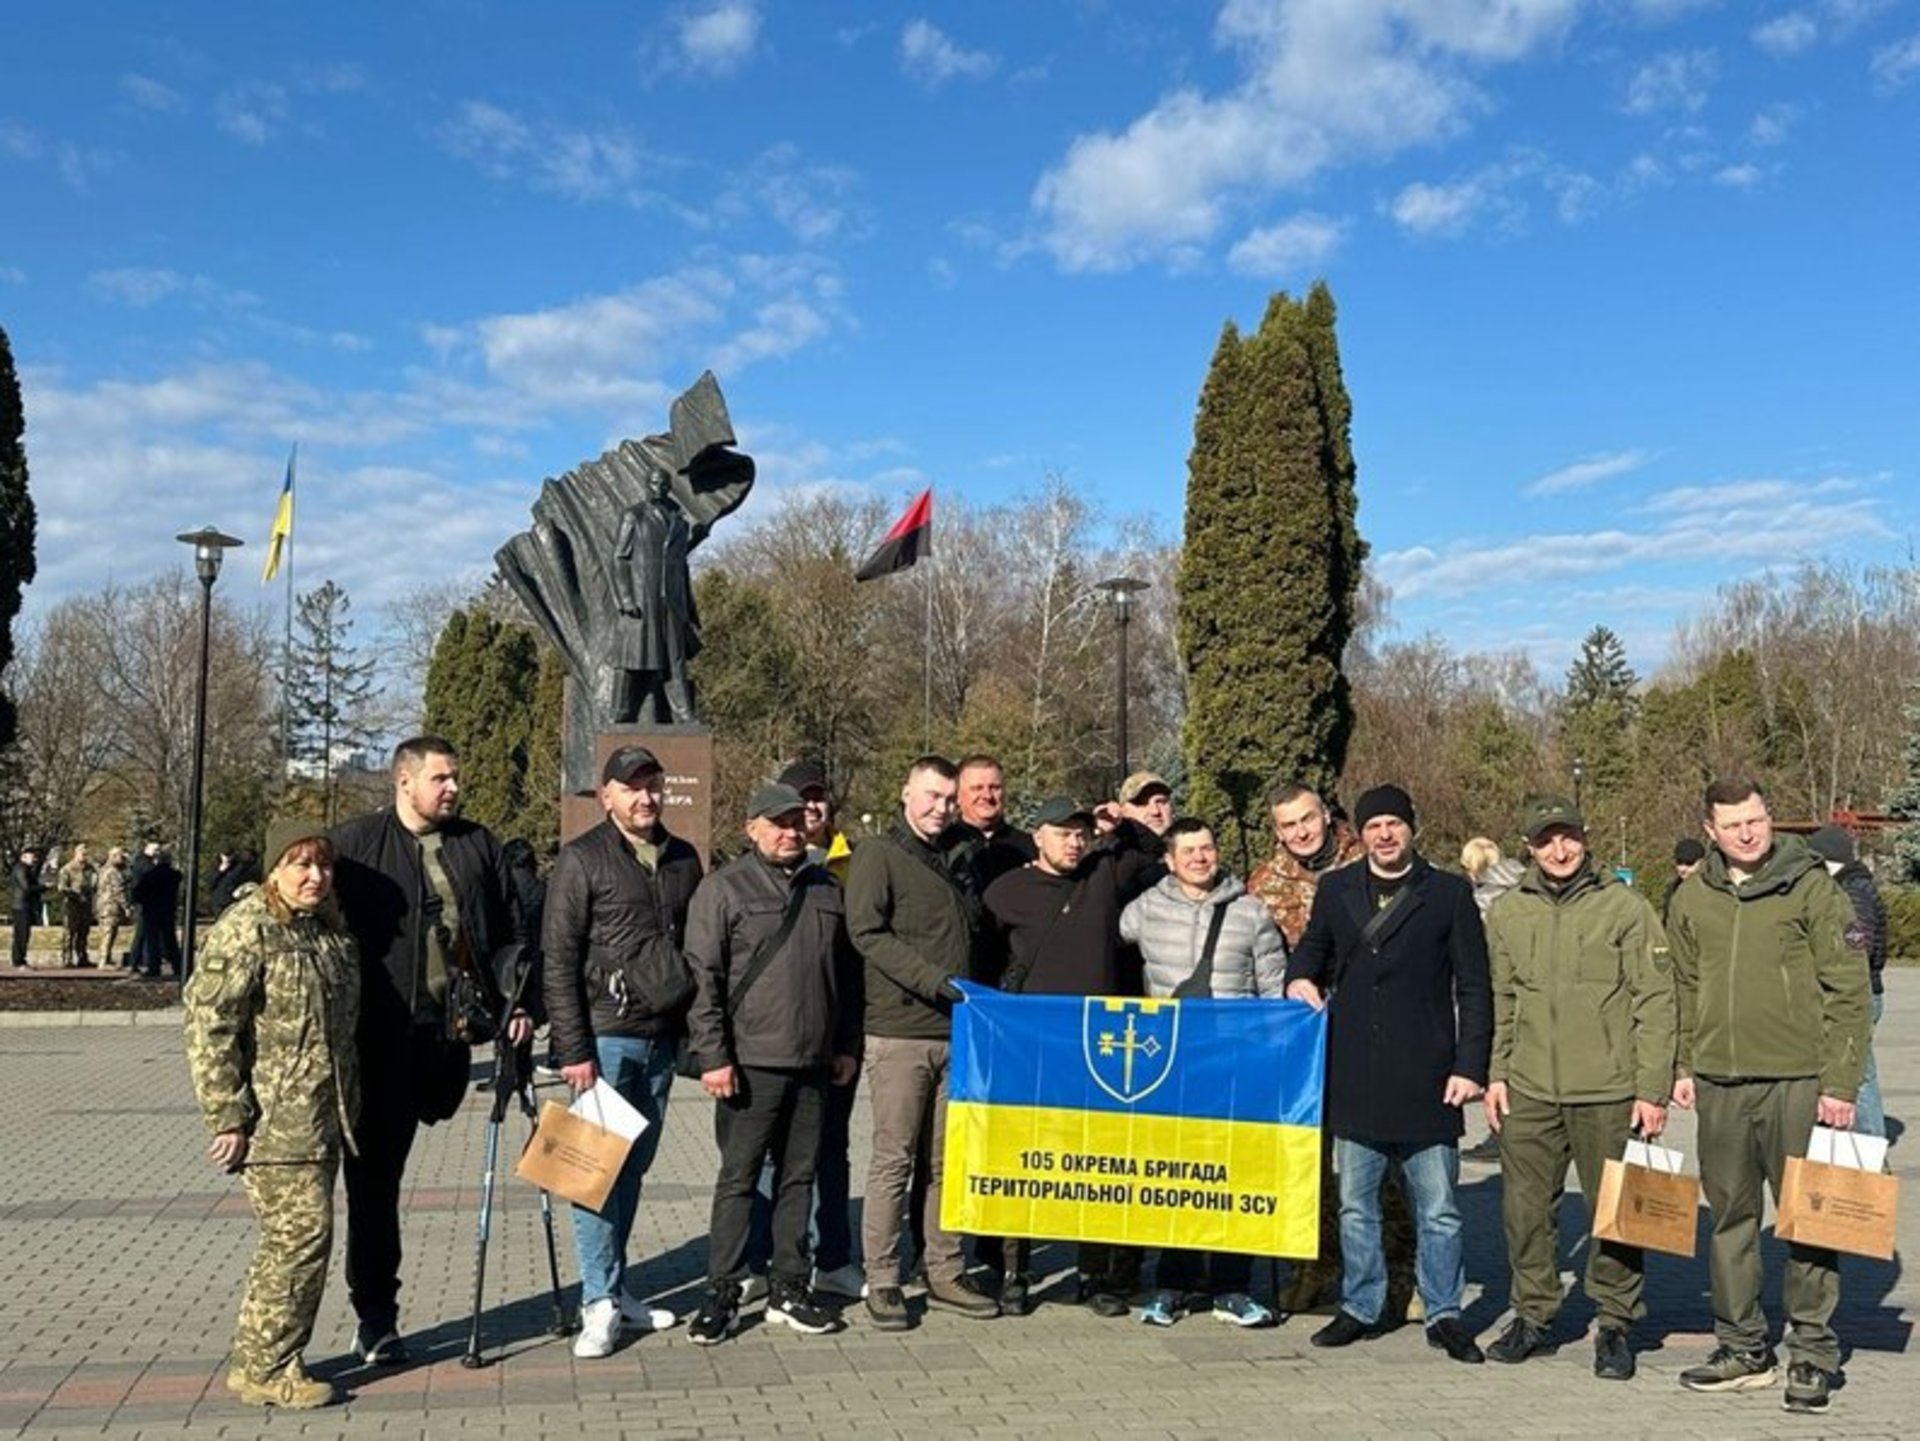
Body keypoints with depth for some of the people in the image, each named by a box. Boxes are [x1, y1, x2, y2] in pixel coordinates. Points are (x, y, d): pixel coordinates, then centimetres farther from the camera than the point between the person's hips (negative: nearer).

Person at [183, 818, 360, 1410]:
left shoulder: (329, 930, 13)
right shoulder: (243, 932, -12)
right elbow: (208, 1026, -16)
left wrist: (349, 1105, 24)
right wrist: (228, 1116, -17)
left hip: (323, 1117, 8)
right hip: (274, 1119, -8)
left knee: (296, 1237, 12)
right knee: (302, 1232, -8)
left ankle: (274, 1359, 23)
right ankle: (261, 1367, 5)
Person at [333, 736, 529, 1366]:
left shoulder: (478, 846, 11)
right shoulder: (353, 843, -3)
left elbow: (504, 933, 13)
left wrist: (515, 1002, 4)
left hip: (452, 1030, 4)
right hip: (382, 1037, -3)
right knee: (375, 1173, 3)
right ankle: (373, 1314, 12)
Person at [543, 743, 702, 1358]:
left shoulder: (683, 858, 12)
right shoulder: (581, 861, -5)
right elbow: (558, 960, -8)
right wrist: (573, 1048, -13)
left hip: (662, 1036, 6)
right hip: (606, 1036, -5)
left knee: (634, 1165, 12)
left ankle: (614, 1285, 23)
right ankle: (599, 1303, 2)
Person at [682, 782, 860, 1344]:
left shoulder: (826, 889, 13)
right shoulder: (725, 887, -4)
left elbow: (846, 975, 18)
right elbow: (703, 976, -8)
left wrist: (847, 1045, 14)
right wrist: (713, 1055, -13)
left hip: (813, 1064, 5)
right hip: (750, 1063, -5)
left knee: (799, 1176, 11)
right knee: (738, 1177, 1)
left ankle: (790, 1288, 21)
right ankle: (722, 1293, 10)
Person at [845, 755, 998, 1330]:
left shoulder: (951, 862, 20)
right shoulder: (878, 855, -2)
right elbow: (867, 933, -13)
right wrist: (935, 981, -20)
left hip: (956, 1033, 7)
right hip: (900, 1031, -6)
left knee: (948, 1160, 10)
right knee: (894, 1159, -2)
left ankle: (945, 1272, 19)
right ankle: (882, 1281, 7)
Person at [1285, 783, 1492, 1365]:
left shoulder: (1449, 893, 0)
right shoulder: (1336, 890, 8)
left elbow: (1474, 989, 1)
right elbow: (1312, 947, 23)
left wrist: (1469, 1066, -6)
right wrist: (1299, 978, -1)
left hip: (1425, 1078, -3)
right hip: (1354, 1077, 3)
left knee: (1437, 1209, 4)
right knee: (1356, 1206, 12)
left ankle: (1444, 1315, 18)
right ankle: (1359, 1307, 25)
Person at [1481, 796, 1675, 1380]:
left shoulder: (1625, 907, -3)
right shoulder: (1506, 912, 7)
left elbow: (1655, 1002, -4)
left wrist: (1653, 1089, -8)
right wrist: (1495, 1074, 7)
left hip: (1609, 1091, -3)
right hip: (1527, 1091, 3)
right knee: (1526, 1206, 9)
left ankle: (1614, 1324, 22)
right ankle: (1533, 1315, 25)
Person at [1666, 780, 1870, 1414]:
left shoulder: (1811, 888, -5)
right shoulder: (1692, 897, 7)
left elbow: (1849, 991, -6)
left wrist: (1840, 1083, -10)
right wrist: (1682, 1065, 10)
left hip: (1797, 1082, -4)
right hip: (1719, 1085, 4)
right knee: (1730, 1217, 11)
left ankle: (1812, 1354, 15)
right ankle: (1742, 1349, 22)